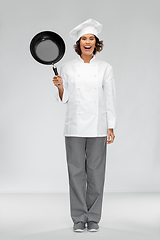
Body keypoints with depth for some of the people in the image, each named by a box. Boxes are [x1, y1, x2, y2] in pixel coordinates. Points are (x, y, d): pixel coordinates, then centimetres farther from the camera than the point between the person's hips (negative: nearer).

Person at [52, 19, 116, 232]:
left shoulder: (105, 68, 4)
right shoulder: (68, 68, 5)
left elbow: (110, 99, 4)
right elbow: (64, 99, 8)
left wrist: (111, 127, -1)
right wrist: (60, 87, -12)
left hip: (98, 127, 0)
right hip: (75, 126, 0)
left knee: (96, 171, 2)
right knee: (76, 171, 2)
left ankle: (93, 217, 14)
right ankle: (79, 218, 12)